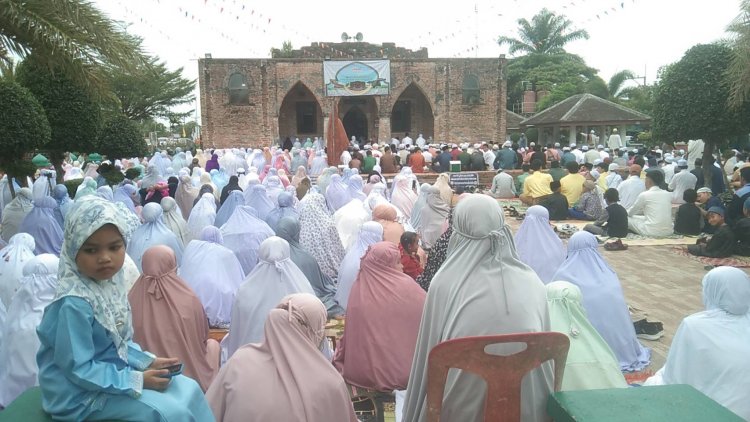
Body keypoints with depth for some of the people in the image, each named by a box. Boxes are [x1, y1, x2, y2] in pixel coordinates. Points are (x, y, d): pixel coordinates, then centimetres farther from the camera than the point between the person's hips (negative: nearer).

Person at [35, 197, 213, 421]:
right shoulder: (74, 303, -28)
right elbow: (79, 370, -25)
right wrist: (137, 381, -21)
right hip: (81, 394, -8)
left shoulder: (111, 282, -3)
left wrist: (148, 362, -2)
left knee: (189, 389, 8)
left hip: (114, 372, 8)